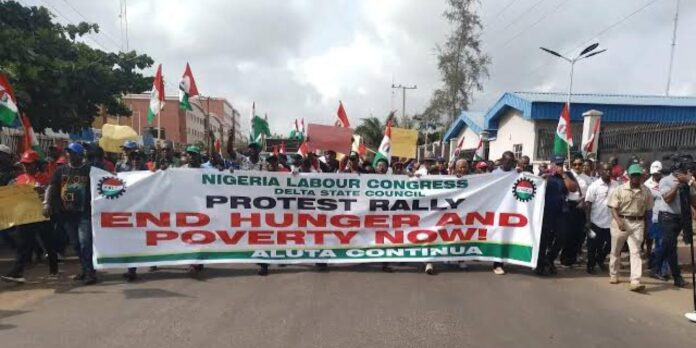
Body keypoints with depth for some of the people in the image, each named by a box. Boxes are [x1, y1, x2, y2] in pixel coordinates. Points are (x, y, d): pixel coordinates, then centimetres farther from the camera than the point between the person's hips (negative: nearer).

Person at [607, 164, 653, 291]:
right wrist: (619, 221, -22)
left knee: (636, 252, -8)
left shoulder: (646, 191, 1)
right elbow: (613, 208, -7)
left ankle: (635, 281, -11)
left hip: (637, 223, 1)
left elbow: (647, 210, 9)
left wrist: (645, 225, 7)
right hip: (620, 221, -1)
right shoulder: (620, 189, -6)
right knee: (615, 250, 12)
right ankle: (613, 275, 30)